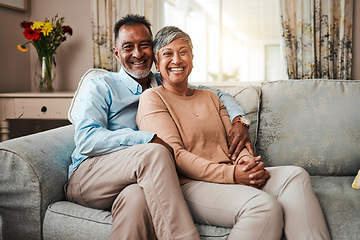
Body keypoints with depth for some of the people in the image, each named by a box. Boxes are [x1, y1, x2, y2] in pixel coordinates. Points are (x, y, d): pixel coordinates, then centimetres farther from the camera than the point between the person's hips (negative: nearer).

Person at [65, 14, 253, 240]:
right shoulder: (101, 86, 6)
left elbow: (218, 96, 25)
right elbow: (86, 140, -10)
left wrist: (238, 120, 3)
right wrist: (151, 140, -20)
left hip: (138, 182, 2)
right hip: (88, 177, -2)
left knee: (137, 199, -37)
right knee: (154, 153, -32)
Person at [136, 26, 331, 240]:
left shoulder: (209, 97, 25)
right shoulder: (152, 98, 2)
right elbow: (174, 154, -10)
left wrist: (247, 161, -9)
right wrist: (230, 174, -20)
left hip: (233, 176, 7)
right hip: (189, 185, -6)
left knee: (295, 175, -18)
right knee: (264, 205, -31)